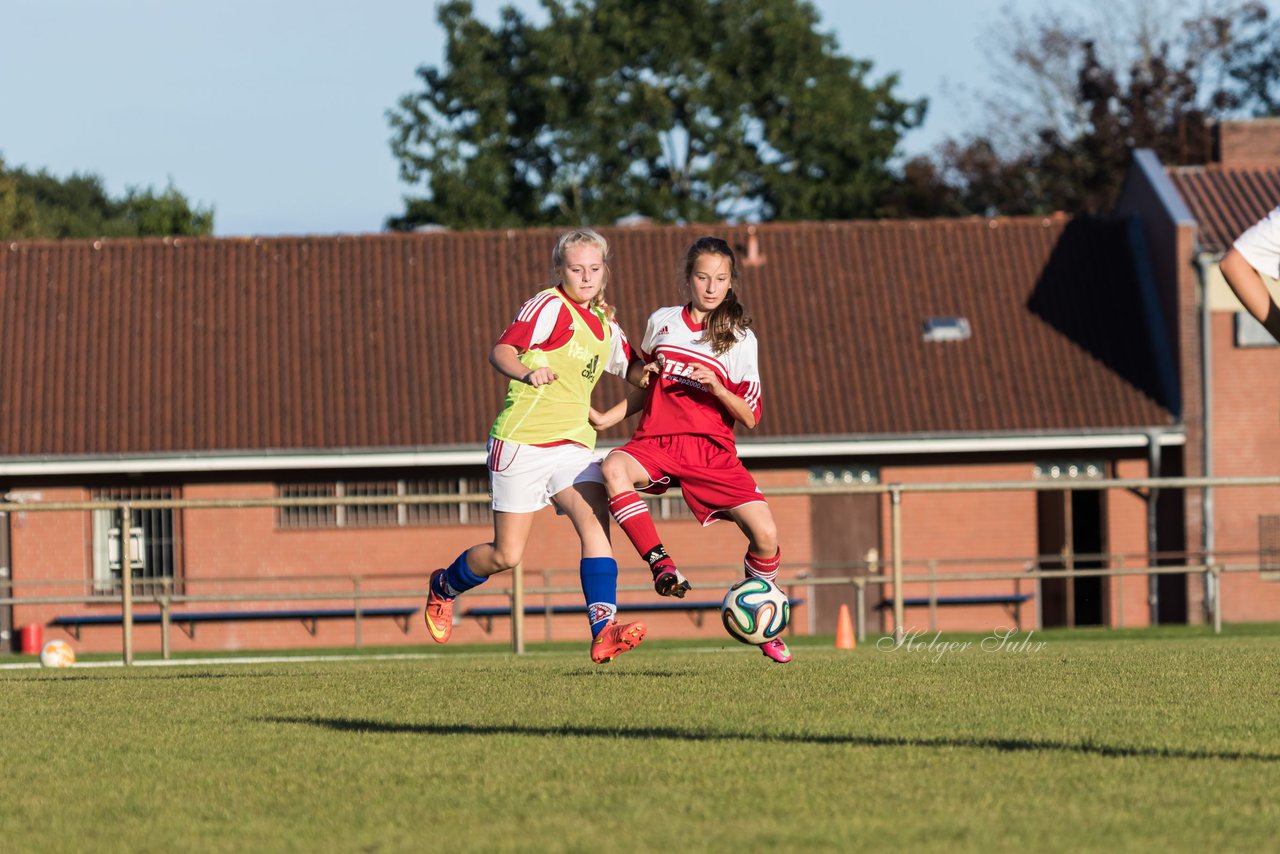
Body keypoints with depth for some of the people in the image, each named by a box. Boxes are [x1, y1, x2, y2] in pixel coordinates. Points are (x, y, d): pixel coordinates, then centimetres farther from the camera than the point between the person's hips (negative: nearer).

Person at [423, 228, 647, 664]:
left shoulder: (606, 327, 14)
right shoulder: (549, 306, -7)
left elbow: (638, 372, 32)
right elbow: (501, 351, -18)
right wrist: (527, 373, -37)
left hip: (573, 445, 6)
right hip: (523, 443, -5)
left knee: (595, 521, -20)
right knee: (506, 556, -1)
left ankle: (603, 631, -29)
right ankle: (443, 586, 29)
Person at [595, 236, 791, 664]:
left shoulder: (739, 337, 5)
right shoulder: (662, 322, 11)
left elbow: (749, 418, 2)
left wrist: (716, 389, -16)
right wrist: (609, 417, 9)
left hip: (712, 450, -1)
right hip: (657, 439, 1)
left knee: (765, 532, -15)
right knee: (614, 468, -35)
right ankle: (661, 564, -31)